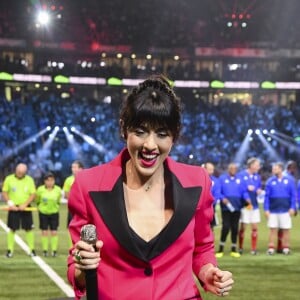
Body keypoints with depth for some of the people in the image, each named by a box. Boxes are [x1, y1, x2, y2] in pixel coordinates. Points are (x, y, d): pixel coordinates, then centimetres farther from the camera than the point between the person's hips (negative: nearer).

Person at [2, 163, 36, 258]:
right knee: (12, 229, 1)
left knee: (29, 229, 1)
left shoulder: (29, 180, 1)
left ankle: (32, 250, 8)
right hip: (14, 208, 0)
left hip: (25, 208, 1)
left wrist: (25, 204, -12)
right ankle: (10, 250, 8)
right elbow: (4, 192, 2)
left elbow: (33, 194, 0)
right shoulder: (9, 179, -1)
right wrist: (10, 203, -11)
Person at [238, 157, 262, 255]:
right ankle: (240, 248, 14)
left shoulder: (257, 176, 7)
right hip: (244, 205, -5)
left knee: (255, 227, 6)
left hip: (254, 205, 5)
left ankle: (254, 248, 13)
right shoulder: (241, 175, -9)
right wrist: (247, 188, -17)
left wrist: (259, 190, -4)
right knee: (242, 227, 3)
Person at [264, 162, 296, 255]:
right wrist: (266, 209, -3)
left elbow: (293, 195, 1)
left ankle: (286, 248, 13)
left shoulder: (289, 180, 0)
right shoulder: (270, 181, 2)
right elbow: (267, 196, 2)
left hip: (285, 210, 0)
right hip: (273, 210, 1)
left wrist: (292, 208, -5)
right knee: (273, 229, 2)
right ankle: (271, 248, 6)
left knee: (286, 229, 5)